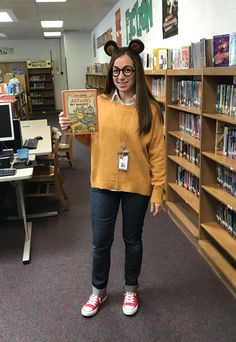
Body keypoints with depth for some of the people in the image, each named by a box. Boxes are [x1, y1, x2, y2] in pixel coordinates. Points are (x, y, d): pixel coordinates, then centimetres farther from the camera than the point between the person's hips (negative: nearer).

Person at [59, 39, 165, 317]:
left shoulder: (149, 108, -8)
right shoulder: (99, 103, -2)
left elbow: (157, 153, -6)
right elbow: (89, 139, 9)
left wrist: (158, 190, -8)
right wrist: (71, 128, -11)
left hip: (137, 186, -1)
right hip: (103, 184, 2)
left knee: (132, 240, 16)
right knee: (100, 242, 12)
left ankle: (131, 289, 40)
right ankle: (98, 290, 38)